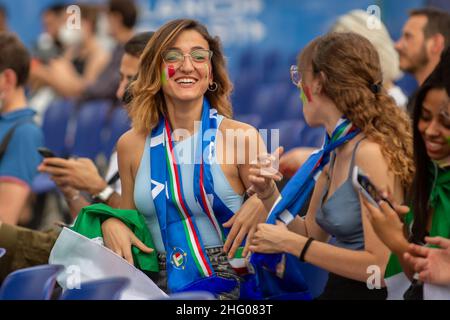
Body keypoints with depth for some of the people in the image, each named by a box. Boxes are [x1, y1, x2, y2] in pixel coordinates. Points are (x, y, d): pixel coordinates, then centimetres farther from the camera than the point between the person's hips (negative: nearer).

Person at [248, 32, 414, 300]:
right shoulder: (337, 152, 9)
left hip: (368, 292, -7)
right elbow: (311, 234, 17)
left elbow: (377, 265, -21)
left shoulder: (371, 153, -16)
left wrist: (288, 243, -17)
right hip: (336, 288, 7)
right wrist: (269, 195, 1)